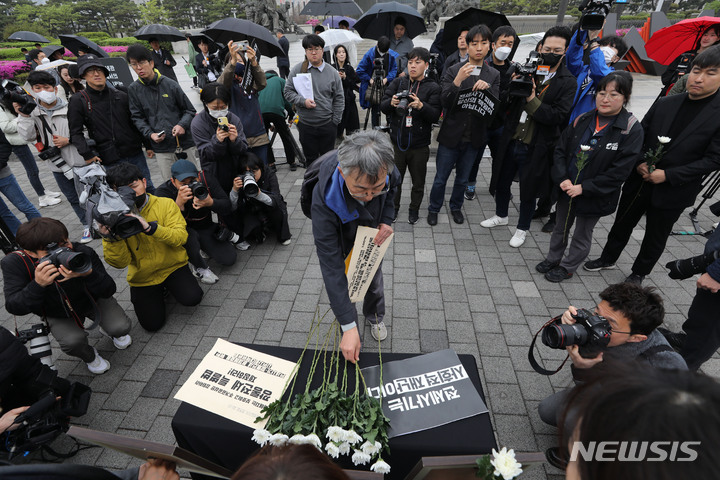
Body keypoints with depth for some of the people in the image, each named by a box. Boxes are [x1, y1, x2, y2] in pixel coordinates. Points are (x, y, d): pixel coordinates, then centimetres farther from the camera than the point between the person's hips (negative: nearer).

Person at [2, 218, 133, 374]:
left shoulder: (83, 253, -30)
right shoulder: (14, 263, -26)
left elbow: (109, 291, -27)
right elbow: (14, 308, -29)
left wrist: (89, 274, -48)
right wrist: (38, 284, -48)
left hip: (93, 300, 0)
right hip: (59, 315, 0)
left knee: (121, 327, -19)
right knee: (72, 341, -25)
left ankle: (110, 330, 22)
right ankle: (89, 356, 13)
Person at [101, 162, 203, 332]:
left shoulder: (165, 204, -10)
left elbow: (181, 237, -23)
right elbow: (120, 263, -14)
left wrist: (150, 227, -38)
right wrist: (111, 238, -33)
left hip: (172, 266, -1)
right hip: (143, 277, 1)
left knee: (192, 298, -23)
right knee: (152, 324, -4)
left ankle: (169, 286, 12)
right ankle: (159, 292, 26)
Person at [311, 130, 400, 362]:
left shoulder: (384, 169, -35)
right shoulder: (324, 203, -46)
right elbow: (331, 267, -42)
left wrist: (387, 220, -20)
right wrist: (349, 328, -40)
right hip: (341, 241, -3)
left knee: (374, 280, 22)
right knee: (341, 285, 6)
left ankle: (375, 317, 54)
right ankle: (349, 332, 39)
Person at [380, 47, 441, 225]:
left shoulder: (432, 88, -2)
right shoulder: (398, 82, 5)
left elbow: (435, 115, -11)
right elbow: (383, 107, 0)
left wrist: (421, 106, -30)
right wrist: (391, 102, -23)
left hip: (419, 145, -1)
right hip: (397, 142, 2)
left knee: (418, 182, 12)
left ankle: (414, 210, 34)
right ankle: (393, 208, 34)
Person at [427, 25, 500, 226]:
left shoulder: (493, 75, 4)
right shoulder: (453, 71, -5)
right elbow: (445, 102, -15)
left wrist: (487, 88, -23)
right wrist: (458, 80, -29)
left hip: (474, 137, 3)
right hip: (451, 134, -3)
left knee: (462, 178, 17)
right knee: (441, 178, 8)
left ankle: (456, 206, 38)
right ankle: (434, 209, 28)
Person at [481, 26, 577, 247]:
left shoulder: (567, 82, -6)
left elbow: (559, 116, -15)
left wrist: (532, 99, -21)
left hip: (535, 148, -3)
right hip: (511, 141, 3)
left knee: (528, 191, 10)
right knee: (502, 181, 18)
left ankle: (522, 228, 30)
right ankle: (501, 215, 43)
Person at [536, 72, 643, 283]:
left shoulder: (632, 130, -13)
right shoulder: (582, 120, -2)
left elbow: (620, 171, -17)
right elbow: (560, 150, 1)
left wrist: (584, 188, -20)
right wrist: (562, 179, -13)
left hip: (595, 195, -4)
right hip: (566, 189, 4)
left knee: (582, 235, 14)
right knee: (560, 227, 21)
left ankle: (567, 267, 33)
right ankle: (553, 259, 41)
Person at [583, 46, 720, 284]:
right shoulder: (664, 104, -1)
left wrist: (668, 175, -20)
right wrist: (640, 162, -10)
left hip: (673, 191, -3)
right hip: (639, 181, 3)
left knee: (656, 236, 14)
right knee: (623, 223, 18)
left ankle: (639, 273, 35)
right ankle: (608, 258, 39)